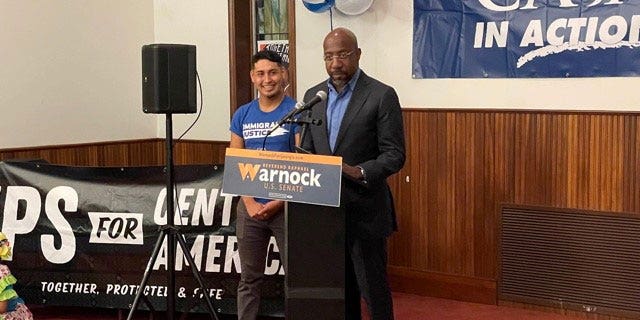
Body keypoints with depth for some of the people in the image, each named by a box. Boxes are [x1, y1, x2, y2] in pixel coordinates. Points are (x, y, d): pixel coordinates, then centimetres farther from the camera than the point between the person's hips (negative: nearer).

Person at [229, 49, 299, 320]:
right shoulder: (242, 115, 6)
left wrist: (278, 202, -14)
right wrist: (250, 203, -6)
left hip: (287, 207, -3)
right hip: (250, 208, 4)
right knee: (249, 278, 11)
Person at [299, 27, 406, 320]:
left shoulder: (382, 95, -7)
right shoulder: (313, 95, 9)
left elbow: (394, 155, -10)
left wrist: (359, 172, -26)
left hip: (364, 210, -5)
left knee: (372, 288, 2)